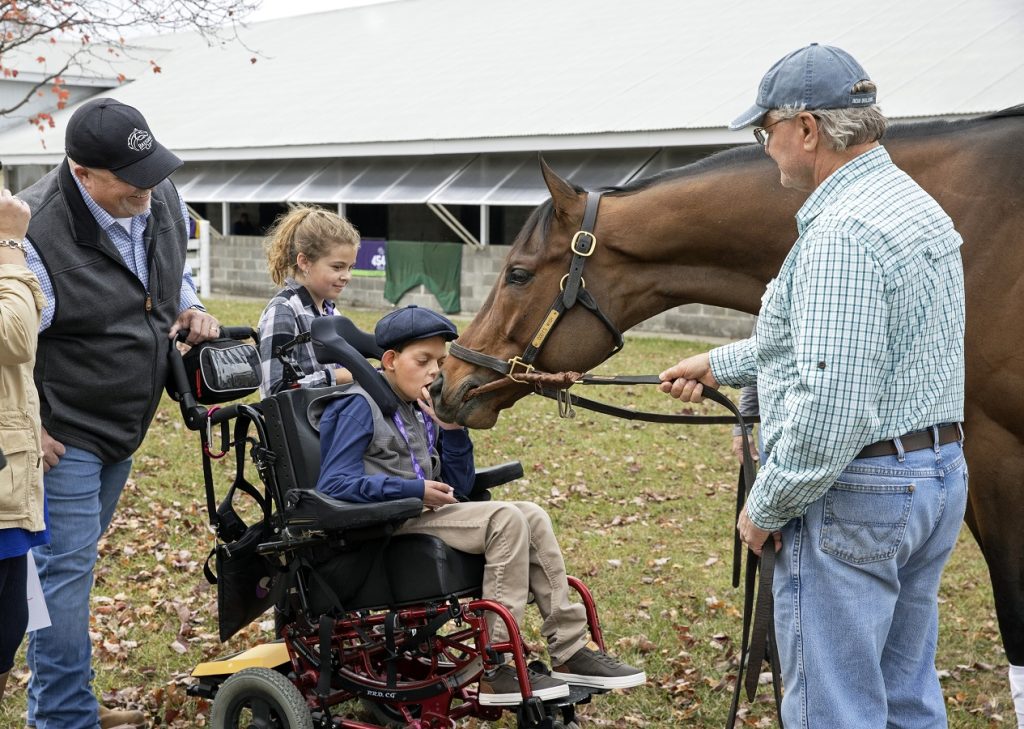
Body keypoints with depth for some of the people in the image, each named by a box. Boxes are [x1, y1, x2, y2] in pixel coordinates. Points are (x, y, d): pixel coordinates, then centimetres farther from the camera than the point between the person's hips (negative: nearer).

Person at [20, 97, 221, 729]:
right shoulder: (37, 233, -26)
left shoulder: (161, 198, -2)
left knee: (73, 561, 21)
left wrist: (188, 305, 2)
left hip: (123, 427, 8)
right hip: (63, 436, -8)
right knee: (65, 569, -4)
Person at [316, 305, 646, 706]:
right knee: (506, 519, -22)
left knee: (533, 516, -4)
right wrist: (415, 489, -20)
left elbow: (459, 488, 13)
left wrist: (451, 430, -3)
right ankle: (492, 669, -19)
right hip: (384, 528, -8)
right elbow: (333, 486, -18)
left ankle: (570, 651, -3)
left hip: (422, 515, 8)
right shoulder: (360, 406, -7)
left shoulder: (420, 410, 15)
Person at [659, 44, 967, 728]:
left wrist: (766, 507, -15)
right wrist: (719, 365, 26)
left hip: (855, 493, -10)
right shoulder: (917, 205, 12)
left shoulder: (841, 233, -22)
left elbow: (830, 406, -28)